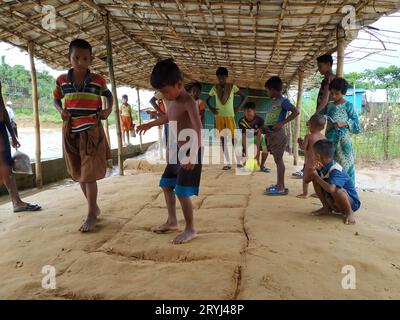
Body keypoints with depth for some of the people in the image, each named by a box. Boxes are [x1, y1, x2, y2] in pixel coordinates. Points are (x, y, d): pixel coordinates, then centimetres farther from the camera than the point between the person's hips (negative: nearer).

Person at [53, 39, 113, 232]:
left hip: (92, 131, -3)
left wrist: (108, 110, -3)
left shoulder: (98, 81, -2)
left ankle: (91, 214, 7)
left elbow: (109, 95, 15)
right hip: (71, 132, 3)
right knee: (79, 174, 10)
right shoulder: (62, 80, 2)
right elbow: (56, 99, 16)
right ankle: (94, 208, 27)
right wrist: (61, 111, -4)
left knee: (89, 174, -5)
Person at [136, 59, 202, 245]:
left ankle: (190, 229, 8)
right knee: (166, 186, 16)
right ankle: (172, 222, 30)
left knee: (182, 192, -8)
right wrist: (150, 125, 42)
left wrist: (193, 155, -40)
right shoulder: (172, 102, 10)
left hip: (188, 152, -10)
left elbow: (198, 128, -31)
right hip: (175, 151, 10)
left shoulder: (188, 102, -19)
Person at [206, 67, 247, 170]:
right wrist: (211, 108, -2)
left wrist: (238, 107, -11)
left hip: (230, 116, -2)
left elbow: (244, 97, 1)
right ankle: (227, 163, 7)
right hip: (219, 117, 2)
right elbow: (207, 100, 15)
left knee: (233, 138, -6)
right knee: (223, 139, 2)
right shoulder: (215, 88, 4)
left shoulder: (232, 87, -1)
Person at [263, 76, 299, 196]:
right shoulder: (274, 101, 16)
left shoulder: (283, 101, -10)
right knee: (277, 160, 12)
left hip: (277, 134, -9)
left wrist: (282, 123, -22)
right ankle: (279, 185, 20)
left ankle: (281, 188, -1)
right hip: (271, 134, 9)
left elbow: (296, 112, -19)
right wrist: (265, 128, 13)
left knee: (278, 160, -6)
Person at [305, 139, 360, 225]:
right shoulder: (322, 167, -7)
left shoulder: (336, 171, -31)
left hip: (352, 203, -7)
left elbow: (331, 189, -48)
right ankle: (327, 208, 6)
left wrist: (315, 175, -32)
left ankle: (349, 212, -10)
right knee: (315, 179, -5)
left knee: (336, 189, -40)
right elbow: (307, 180, -6)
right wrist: (313, 170, -28)